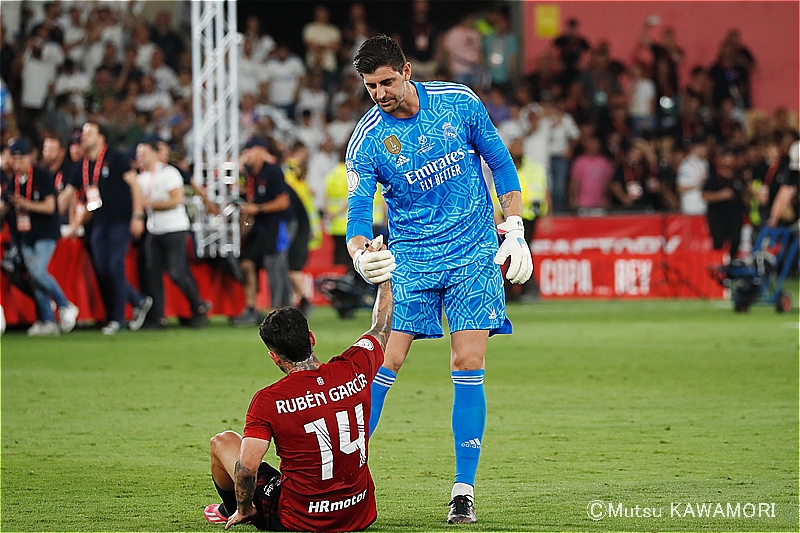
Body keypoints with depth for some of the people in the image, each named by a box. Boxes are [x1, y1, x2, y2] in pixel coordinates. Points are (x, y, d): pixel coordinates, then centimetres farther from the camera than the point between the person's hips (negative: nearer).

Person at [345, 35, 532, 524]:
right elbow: (358, 210, -14)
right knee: (386, 361, -11)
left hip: (474, 254, 0)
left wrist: (514, 231, 0)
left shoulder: (459, 102, -4)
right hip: (409, 259, 0)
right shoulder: (366, 141, -7)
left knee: (468, 365, -7)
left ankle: (464, 489, -2)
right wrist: (360, 255, -36)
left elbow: (501, 162, 6)